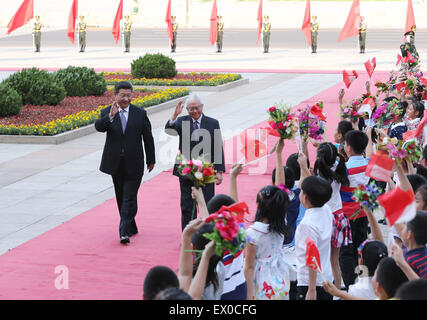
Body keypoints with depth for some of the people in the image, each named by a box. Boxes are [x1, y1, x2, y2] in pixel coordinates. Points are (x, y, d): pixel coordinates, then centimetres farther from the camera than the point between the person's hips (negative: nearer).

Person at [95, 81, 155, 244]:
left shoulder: (140, 113, -1)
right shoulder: (106, 112, -1)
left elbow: (148, 137, 6)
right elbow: (99, 127, -22)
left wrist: (151, 160, 10)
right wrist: (110, 116, -40)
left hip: (133, 164, -2)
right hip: (116, 163, 2)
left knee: (129, 197, -10)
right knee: (121, 198, 14)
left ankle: (124, 232, -14)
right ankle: (131, 228, 29)